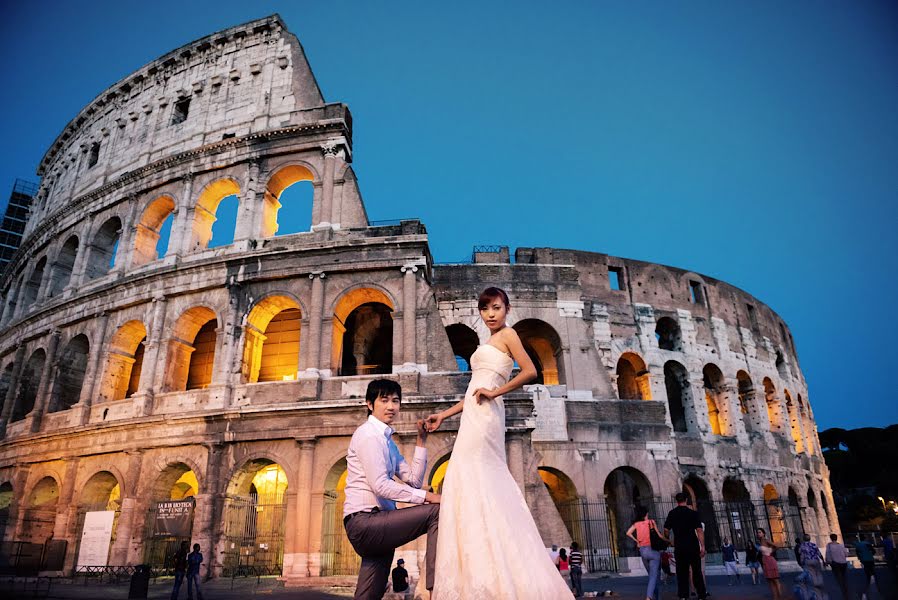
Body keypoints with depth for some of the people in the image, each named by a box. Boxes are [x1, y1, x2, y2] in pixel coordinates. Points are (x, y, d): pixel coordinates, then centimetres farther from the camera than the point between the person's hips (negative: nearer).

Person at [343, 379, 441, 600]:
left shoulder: (387, 441, 21)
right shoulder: (369, 434, -8)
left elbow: (414, 480, 15)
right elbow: (380, 485, -19)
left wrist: (421, 441, 9)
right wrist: (425, 496, -17)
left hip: (373, 525, 10)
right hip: (365, 521, -10)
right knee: (437, 511, -20)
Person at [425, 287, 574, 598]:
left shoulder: (508, 334, 0)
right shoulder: (489, 345, 24)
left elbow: (530, 371, -12)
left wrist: (494, 391, -10)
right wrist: (443, 415, 19)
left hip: (484, 416, -9)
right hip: (476, 416, 9)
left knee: (470, 483, -13)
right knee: (486, 487, 7)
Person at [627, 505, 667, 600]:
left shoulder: (636, 524, 3)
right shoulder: (651, 522, -3)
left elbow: (628, 533, -10)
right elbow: (659, 535, 1)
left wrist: (637, 541, 4)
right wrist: (668, 541, 17)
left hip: (642, 551, 4)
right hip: (653, 550, -4)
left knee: (652, 575, 20)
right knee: (654, 576, -6)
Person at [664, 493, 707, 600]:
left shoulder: (672, 514, 2)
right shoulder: (693, 513, -2)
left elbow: (666, 530, -1)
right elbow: (699, 530, -9)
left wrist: (668, 540, 16)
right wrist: (702, 546, -8)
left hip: (679, 547, 1)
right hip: (693, 546, -1)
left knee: (682, 572, 5)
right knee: (696, 571, 11)